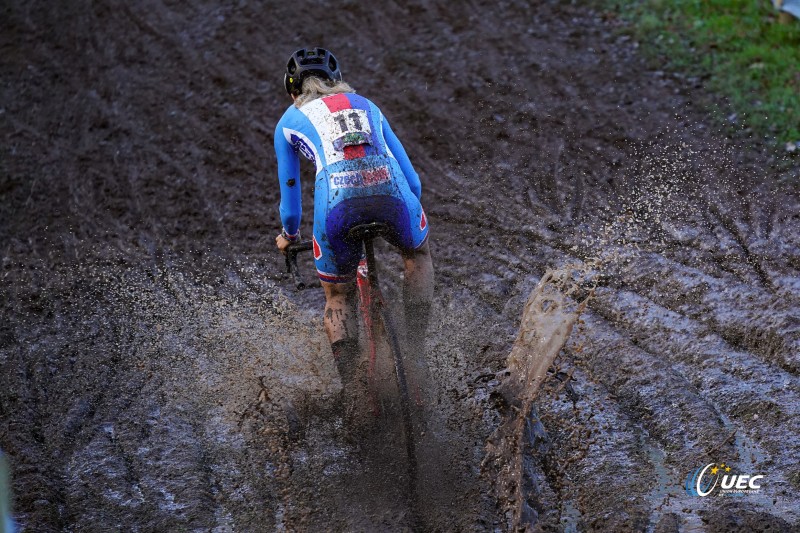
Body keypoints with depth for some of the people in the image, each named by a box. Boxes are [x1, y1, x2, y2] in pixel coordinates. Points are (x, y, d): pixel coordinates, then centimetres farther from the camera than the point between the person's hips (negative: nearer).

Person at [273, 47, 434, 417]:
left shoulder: (289, 121, 28)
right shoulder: (366, 106, 34)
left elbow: (290, 196, 32)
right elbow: (412, 180, 36)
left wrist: (288, 236, 52)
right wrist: (405, 215, 55)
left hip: (337, 197, -1)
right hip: (389, 187, 2)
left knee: (338, 299, 22)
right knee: (417, 253, 34)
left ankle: (355, 396, 12)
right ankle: (414, 353, 25)